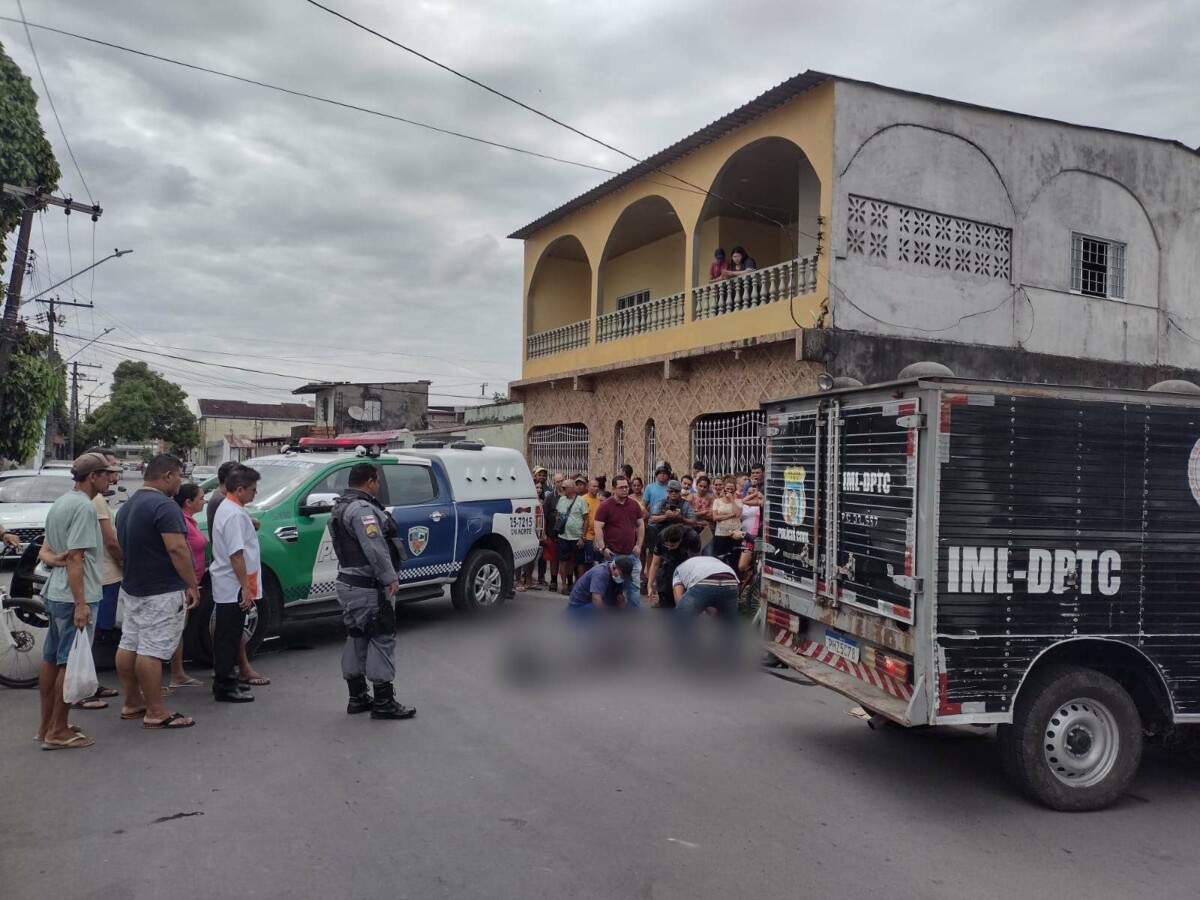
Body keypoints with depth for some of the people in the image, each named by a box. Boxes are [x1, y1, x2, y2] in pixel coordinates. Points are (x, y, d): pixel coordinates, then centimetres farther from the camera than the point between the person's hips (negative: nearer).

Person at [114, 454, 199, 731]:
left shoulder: (128, 505, 13)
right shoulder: (164, 505, -18)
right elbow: (177, 549, -24)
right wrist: (192, 585, -17)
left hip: (132, 587, 10)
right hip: (161, 592, -10)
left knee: (129, 645, 14)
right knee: (152, 651, -7)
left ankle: (132, 703, 25)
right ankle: (156, 713, -3)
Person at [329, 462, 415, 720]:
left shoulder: (341, 506, 16)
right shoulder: (362, 509, -19)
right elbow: (374, 547, -28)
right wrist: (390, 577, -26)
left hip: (349, 582, 11)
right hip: (369, 587, -11)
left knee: (357, 637, 15)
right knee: (382, 638, -5)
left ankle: (357, 698, 21)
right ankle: (384, 703, -2)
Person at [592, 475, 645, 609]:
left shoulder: (634, 504, 7)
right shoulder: (605, 506, -7)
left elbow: (641, 525, 13)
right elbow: (598, 528, -9)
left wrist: (639, 545, 3)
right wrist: (602, 548, -16)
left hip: (632, 553, 4)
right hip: (612, 554, -4)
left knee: (634, 585, 7)